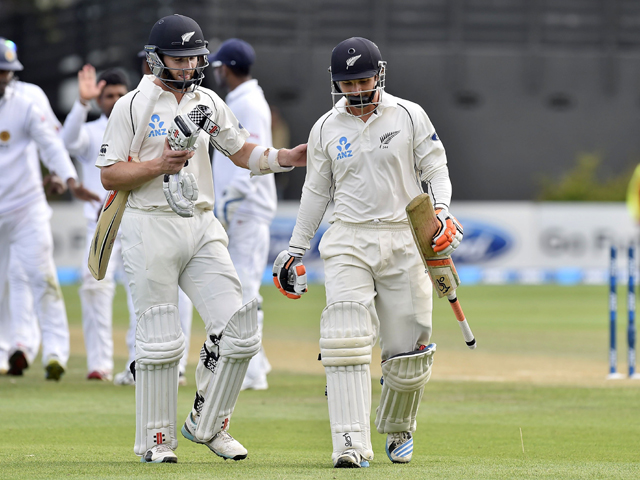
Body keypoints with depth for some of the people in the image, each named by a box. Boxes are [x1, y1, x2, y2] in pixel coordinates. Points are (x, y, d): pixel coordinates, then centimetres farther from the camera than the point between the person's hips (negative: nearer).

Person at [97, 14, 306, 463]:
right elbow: (109, 175, -6)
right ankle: (156, 440, 8)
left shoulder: (208, 103, 13)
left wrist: (285, 158, -1)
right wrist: (159, 165, -19)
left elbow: (244, 152, 17)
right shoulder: (133, 106, -3)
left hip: (202, 227, 5)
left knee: (238, 327, -4)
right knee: (160, 341, -4)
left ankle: (208, 424, 11)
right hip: (152, 228, -5)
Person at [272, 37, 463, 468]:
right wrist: (295, 250, 12)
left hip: (405, 241, 0)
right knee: (346, 342, -17)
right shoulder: (326, 128, 7)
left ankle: (398, 430, 29)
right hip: (348, 243, 0)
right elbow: (317, 191, 14)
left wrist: (442, 210, -16)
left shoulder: (409, 117, 1)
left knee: (408, 350, 2)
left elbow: (435, 168, 3)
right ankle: (352, 445, -22)